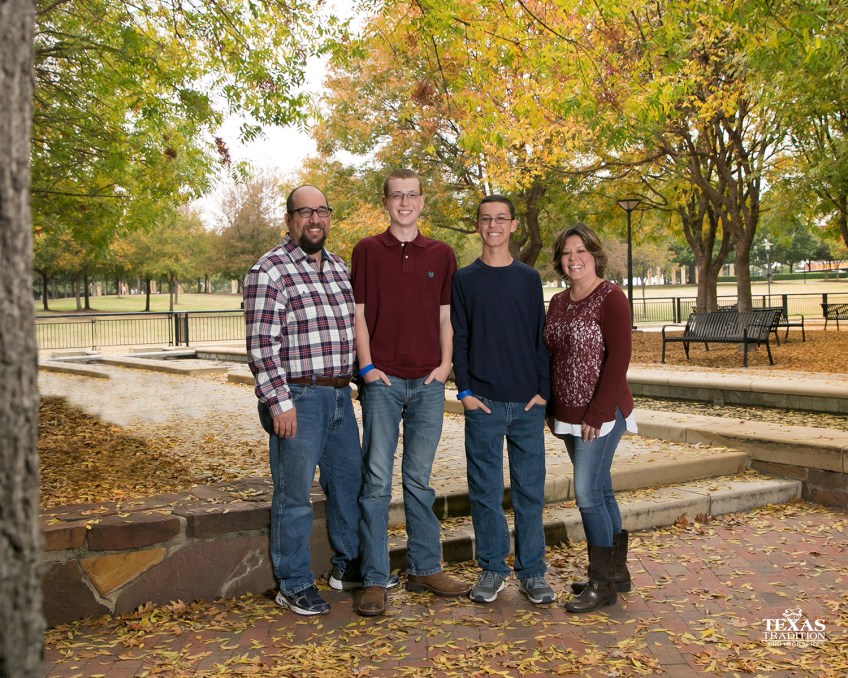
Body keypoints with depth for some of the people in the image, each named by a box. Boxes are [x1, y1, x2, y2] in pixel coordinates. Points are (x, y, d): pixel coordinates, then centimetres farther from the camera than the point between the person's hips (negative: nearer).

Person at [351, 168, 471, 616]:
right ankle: (374, 580, 6)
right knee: (377, 480, -2)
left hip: (428, 382, 2)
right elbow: (359, 312, 2)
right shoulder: (367, 250, 4)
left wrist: (445, 364, 0)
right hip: (383, 380, -2)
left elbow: (445, 315, 11)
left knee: (419, 479, 11)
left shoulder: (441, 254, 10)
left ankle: (424, 569, 22)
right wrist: (367, 366, -6)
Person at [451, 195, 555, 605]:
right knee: (485, 489, 4)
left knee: (530, 488, 5)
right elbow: (457, 339, 3)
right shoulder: (464, 280, 6)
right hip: (483, 402, -1)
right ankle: (492, 569, 16)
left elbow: (541, 337, 8)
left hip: (528, 402, 1)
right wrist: (464, 391, -6)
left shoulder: (529, 279, 10)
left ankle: (532, 571, 15)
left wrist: (543, 389, -1)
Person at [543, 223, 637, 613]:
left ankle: (602, 584, 5)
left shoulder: (611, 299, -10)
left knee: (588, 493, -8)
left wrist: (597, 415, -19)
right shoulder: (558, 303, 12)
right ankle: (617, 572, 26)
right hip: (569, 416, 8)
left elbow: (618, 359, -16)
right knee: (600, 492, 14)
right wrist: (552, 409, 12)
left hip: (600, 414, -8)